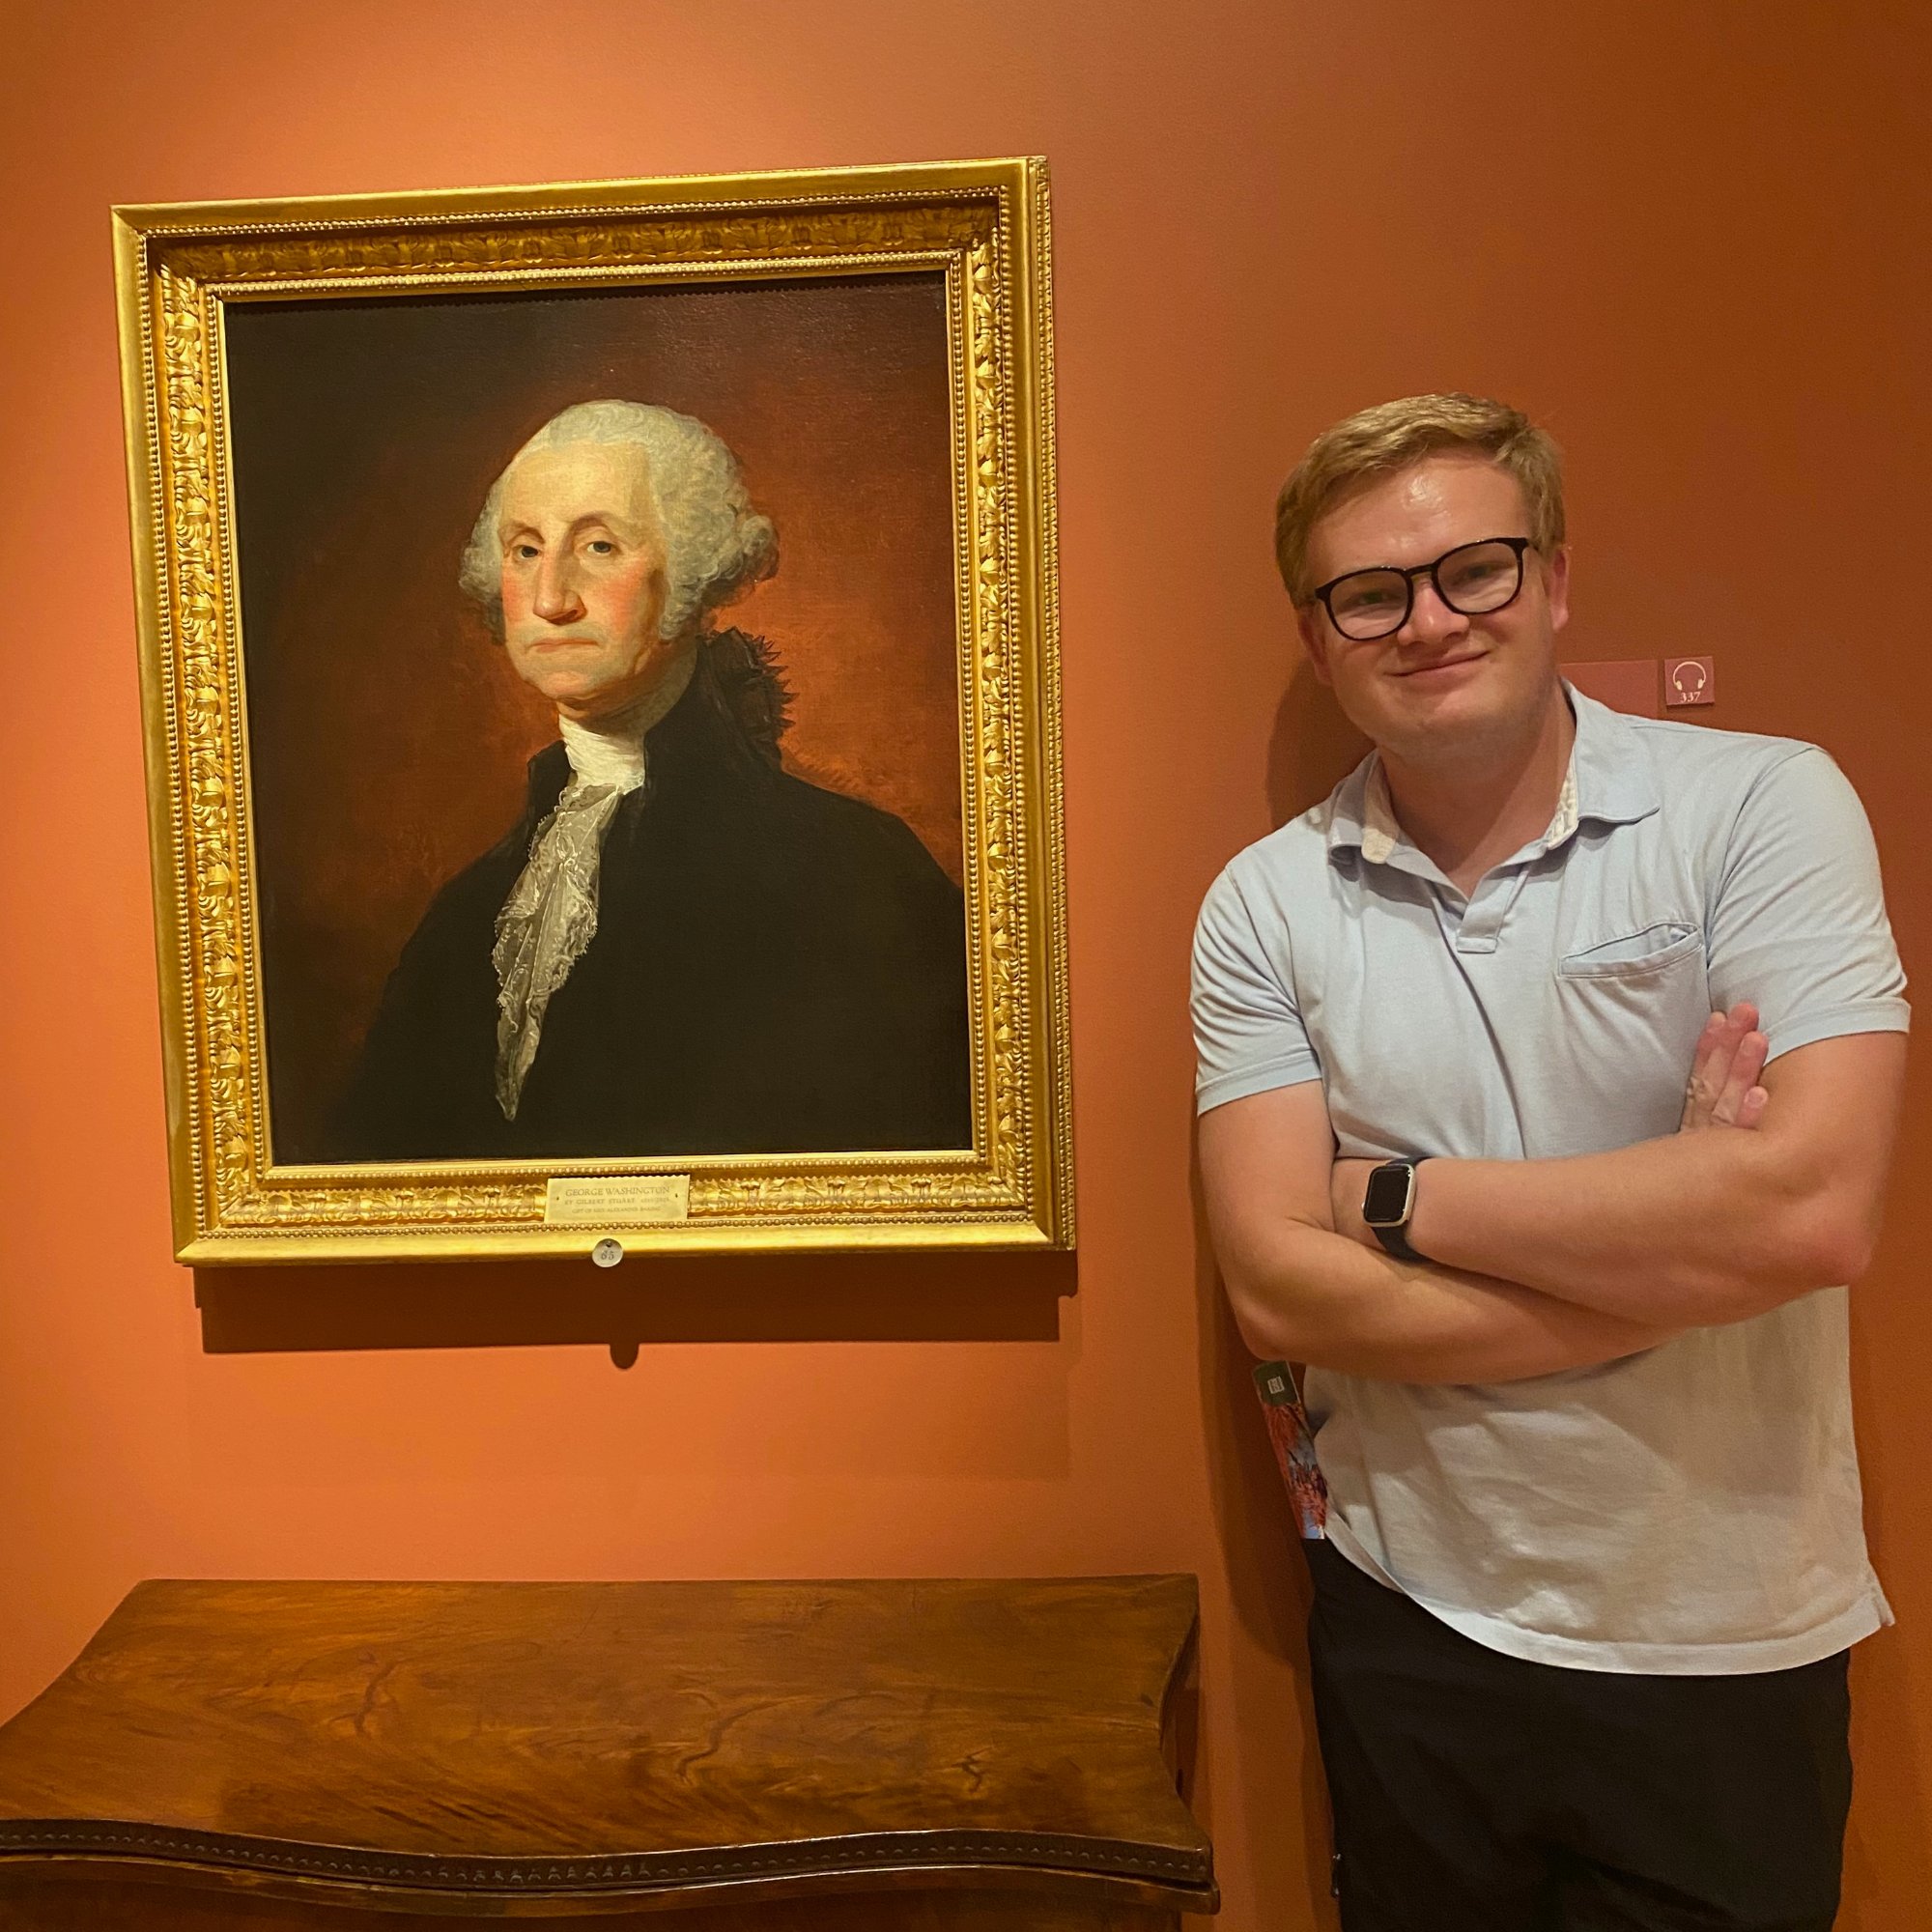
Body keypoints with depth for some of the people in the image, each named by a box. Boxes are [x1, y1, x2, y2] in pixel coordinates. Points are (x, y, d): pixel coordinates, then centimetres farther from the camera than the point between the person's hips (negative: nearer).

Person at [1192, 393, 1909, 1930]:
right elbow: (1278, 1291, -13)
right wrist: (1671, 1243, -17)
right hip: (1411, 1628, 2)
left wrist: (1396, 1197, -16)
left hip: (1726, 1650, -1)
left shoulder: (1763, 807, -11)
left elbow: (1814, 1212, -23)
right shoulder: (1266, 906, -6)